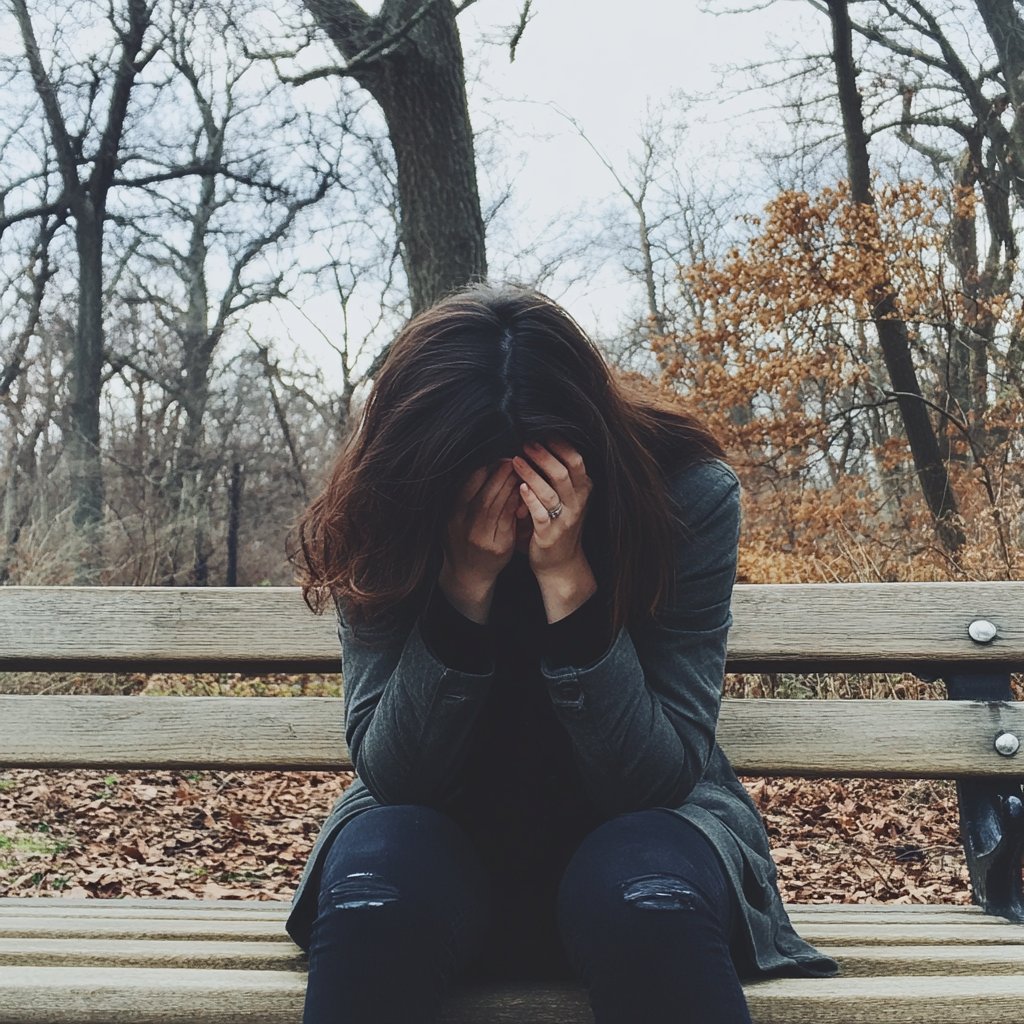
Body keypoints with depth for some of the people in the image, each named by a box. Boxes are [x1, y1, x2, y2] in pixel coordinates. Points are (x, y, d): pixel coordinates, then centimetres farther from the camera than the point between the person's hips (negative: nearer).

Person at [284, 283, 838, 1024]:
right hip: (449, 839, 1)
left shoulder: (688, 494, -18)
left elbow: (656, 778, -19)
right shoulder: (387, 518, -15)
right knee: (381, 879, -32)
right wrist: (465, 583, -31)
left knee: (645, 890, -35)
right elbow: (391, 775, -18)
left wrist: (569, 583, -32)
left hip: (632, 827, 0)